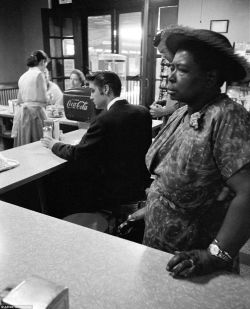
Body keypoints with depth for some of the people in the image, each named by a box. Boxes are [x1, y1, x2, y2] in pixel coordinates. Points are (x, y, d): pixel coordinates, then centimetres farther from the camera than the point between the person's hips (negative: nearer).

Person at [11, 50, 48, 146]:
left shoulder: (23, 77, 15)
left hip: (20, 113, 7)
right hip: (34, 113, -7)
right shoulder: (39, 74, -6)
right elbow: (43, 99, -10)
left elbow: (19, 100, 20)